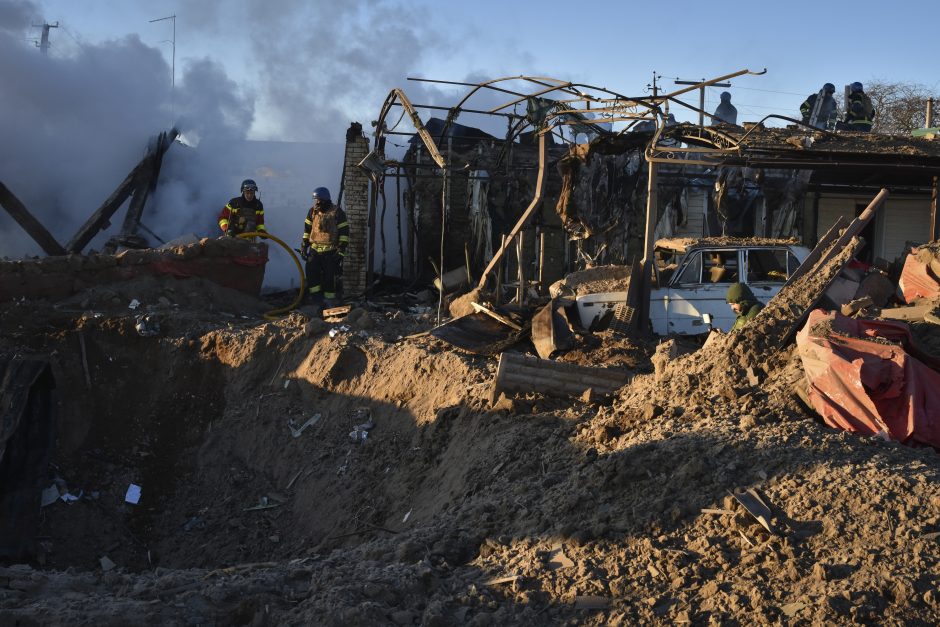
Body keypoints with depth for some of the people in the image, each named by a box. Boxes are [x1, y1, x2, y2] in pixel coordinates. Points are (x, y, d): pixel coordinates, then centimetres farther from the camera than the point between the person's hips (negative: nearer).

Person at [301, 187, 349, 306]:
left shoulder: (337, 212, -6)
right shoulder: (313, 211, 7)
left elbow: (344, 232, -6)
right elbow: (307, 229, 16)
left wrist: (341, 249, -12)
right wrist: (304, 245, 11)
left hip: (331, 251, -4)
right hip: (315, 249, 4)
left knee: (330, 276, -1)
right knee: (311, 271, -7)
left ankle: (329, 299, 10)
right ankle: (315, 295, 3)